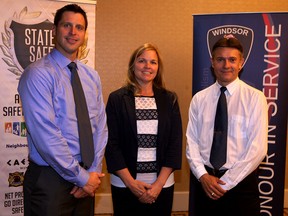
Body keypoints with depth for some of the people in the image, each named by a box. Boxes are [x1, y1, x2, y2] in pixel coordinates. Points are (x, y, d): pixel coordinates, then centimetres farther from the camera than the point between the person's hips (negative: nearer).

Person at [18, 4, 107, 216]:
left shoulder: (91, 76, 6)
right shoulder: (38, 74, -14)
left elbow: (100, 126, 5)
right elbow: (46, 135, -21)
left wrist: (94, 171, -5)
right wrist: (82, 177, -15)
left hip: (87, 180, 6)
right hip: (50, 179, -5)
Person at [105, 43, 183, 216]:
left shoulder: (169, 99, 2)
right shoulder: (117, 99, -3)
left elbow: (175, 143, -1)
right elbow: (111, 144, -5)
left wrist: (159, 184, -8)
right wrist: (131, 183, -10)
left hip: (162, 184, 2)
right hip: (125, 184, -1)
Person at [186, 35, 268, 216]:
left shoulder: (255, 98, -7)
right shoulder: (199, 99, 2)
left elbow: (257, 149, -11)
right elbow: (192, 142, 1)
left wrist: (226, 182, -13)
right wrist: (203, 176, -12)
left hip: (241, 182, -2)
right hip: (203, 181, 3)